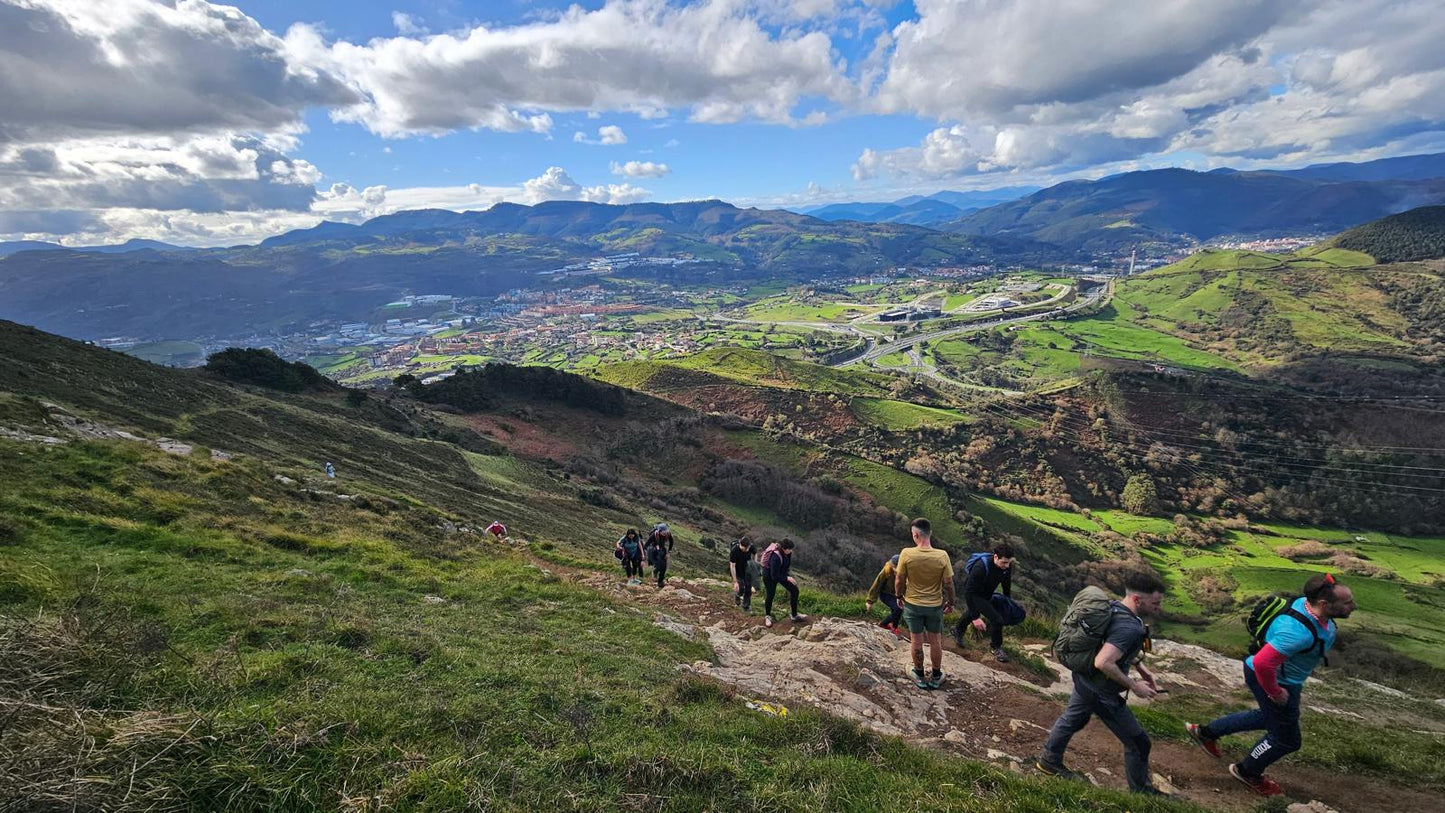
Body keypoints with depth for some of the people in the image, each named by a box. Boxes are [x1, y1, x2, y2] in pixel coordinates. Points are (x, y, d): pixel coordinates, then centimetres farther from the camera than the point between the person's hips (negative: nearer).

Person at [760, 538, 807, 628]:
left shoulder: (787, 553, -16)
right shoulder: (775, 557, -39)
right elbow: (774, 576, -34)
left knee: (794, 590, 1)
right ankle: (767, 616, 32)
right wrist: (787, 578, -28)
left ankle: (794, 615, 15)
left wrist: (788, 575, 3)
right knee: (770, 596, 5)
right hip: (770, 576, -7)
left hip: (781, 573, 7)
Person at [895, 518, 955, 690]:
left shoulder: (906, 554, -21)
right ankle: (936, 677, 32)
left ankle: (920, 676, 30)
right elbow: (948, 583, -10)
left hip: (912, 605, -1)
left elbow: (899, 580, -11)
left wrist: (899, 596, 8)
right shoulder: (942, 556, -19)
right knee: (935, 641, 18)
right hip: (935, 605, 1)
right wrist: (950, 602, 8)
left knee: (916, 641, 15)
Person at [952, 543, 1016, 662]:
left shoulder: (1007, 566, -20)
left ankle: (957, 630, 59)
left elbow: (1006, 583, 2)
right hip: (974, 595, -7)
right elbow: (969, 592, -34)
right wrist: (975, 617, -32)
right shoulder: (980, 567, -40)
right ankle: (996, 647, 8)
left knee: (972, 612, 30)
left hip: (987, 595, 7)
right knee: (996, 619, -18)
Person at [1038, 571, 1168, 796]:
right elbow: (1102, 663, -39)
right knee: (1137, 742, 11)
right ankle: (1141, 790, 33)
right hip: (1101, 693, -9)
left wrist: (1141, 668, 12)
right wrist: (1133, 685, -25)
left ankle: (1050, 761, 46)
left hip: (1084, 678, 9)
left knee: (1073, 719, 29)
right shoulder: (1129, 628, -33)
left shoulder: (1114, 607, -5)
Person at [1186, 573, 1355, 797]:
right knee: (1286, 739, 13)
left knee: (1268, 717, 32)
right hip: (1270, 679, -9)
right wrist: (1274, 692, -25)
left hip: (1284, 676, 9)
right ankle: (1247, 772, 38)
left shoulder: (1308, 604, -12)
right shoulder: (1298, 632, -39)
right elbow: (1262, 663, -41)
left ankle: (1205, 732, 41)